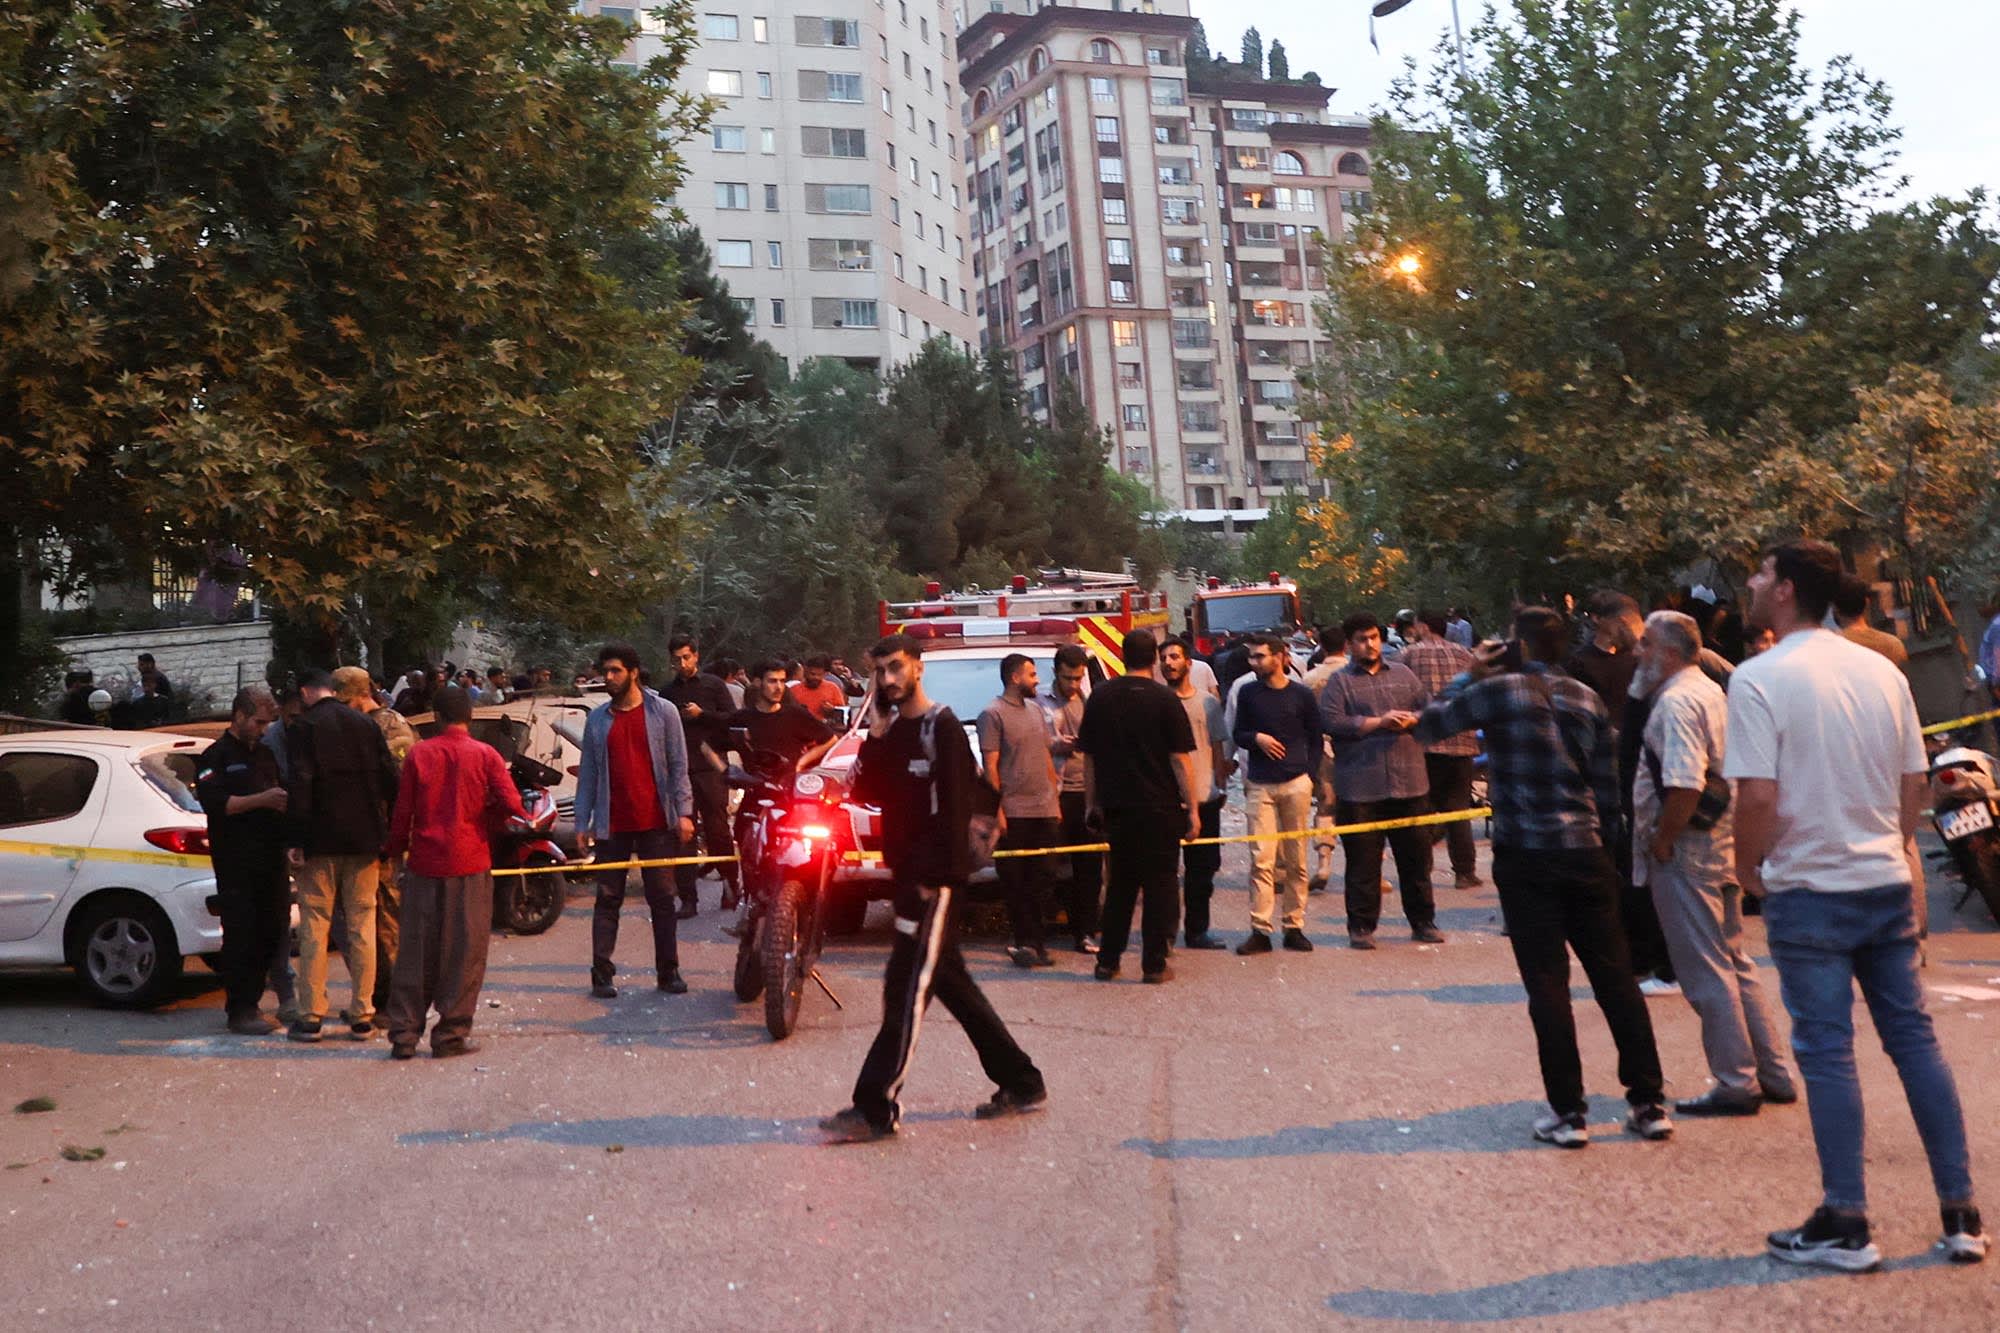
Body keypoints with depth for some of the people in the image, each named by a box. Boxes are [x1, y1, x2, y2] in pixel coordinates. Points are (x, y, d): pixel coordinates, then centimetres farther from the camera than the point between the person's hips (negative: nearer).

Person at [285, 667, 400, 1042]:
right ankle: (362, 1016, 8)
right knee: (362, 925, 7)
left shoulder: (302, 728, -5)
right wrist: (384, 833, 12)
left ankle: (311, 1016, 5)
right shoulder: (367, 726, 7)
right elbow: (390, 781, 5)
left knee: (314, 927, 3)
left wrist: (296, 840, -11)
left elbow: (299, 786, -13)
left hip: (320, 842, -3)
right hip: (364, 841, 3)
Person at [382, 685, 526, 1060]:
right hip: (470, 864, -2)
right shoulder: (485, 755, -3)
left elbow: (403, 810, 1)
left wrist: (397, 849, 16)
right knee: (465, 952, 5)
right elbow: (513, 806, -9)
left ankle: (404, 1034, 10)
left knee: (417, 950, 9)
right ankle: (451, 1034, 6)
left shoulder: (418, 754, 0)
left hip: (424, 863, 2)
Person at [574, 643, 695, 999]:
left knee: (662, 898, 4)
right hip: (613, 823, 1)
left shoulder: (663, 712, 2)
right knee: (608, 899, 2)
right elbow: (588, 773, 10)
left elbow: (678, 766, 0)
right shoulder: (597, 719, 8)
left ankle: (668, 971, 10)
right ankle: (601, 973, 5)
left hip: (655, 822, -1)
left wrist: (683, 813, -8)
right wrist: (582, 823, 5)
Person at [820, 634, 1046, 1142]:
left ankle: (876, 1108, -4)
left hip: (935, 878, -9)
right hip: (909, 872, 9)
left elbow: (955, 806, -17)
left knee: (907, 989, -8)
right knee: (951, 982, 14)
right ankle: (1021, 1082, 24)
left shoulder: (940, 727, -11)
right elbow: (868, 793, 9)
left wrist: (936, 876, -21)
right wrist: (875, 738, -2)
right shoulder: (893, 731, 15)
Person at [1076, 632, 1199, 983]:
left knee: (1119, 886, 14)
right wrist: (1193, 808, -4)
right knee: (1159, 887, 4)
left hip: (1116, 809, 4)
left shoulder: (1100, 697, 5)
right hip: (1159, 808, -4)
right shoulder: (1164, 699, -7)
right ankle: (1154, 965, 3)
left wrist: (1092, 804, 17)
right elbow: (1181, 759, -8)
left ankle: (1107, 961, 16)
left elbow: (1088, 756, 9)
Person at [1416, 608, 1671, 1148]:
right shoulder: (1587, 699, 10)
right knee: (1616, 978, 9)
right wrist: (1604, 841, 18)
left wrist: (1469, 676, 9)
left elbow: (1429, 725, 0)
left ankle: (1568, 1112, 2)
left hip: (1526, 859, -4)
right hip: (1586, 855, 4)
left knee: (1547, 985, 0)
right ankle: (1648, 1103, 12)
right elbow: (1608, 783, 11)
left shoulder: (1501, 689, -6)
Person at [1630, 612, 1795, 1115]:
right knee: (1734, 963, 17)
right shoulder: (1711, 692, 14)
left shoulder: (1676, 702, -17)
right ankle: (1772, 1073, 23)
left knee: (1706, 972, -1)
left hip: (1686, 852, -10)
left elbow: (1684, 786, -27)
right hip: (1723, 845, 10)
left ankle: (1736, 1084, 6)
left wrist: (1660, 842, -15)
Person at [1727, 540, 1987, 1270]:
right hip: (1888, 884, 6)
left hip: (1808, 891, -6)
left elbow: (1759, 797, -19)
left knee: (1827, 1052, 2)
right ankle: (1961, 1215, 18)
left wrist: (1748, 866, -3)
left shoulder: (1760, 678, -14)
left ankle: (1845, 1224, 10)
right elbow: (1915, 784, 10)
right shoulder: (1882, 670, 6)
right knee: (1915, 1039, 12)